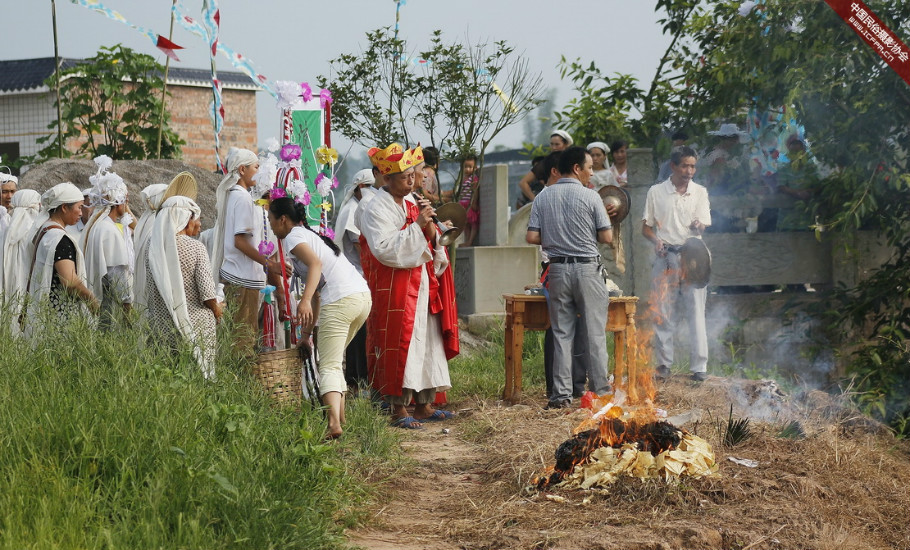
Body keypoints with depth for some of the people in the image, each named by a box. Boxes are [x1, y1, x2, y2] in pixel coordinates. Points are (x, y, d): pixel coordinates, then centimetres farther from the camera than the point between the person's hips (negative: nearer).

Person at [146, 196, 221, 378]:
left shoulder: (152, 246, 0)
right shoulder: (196, 248, -12)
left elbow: (148, 289, 4)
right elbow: (207, 292, -13)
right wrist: (217, 310, 5)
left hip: (161, 323, 4)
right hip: (195, 322, -4)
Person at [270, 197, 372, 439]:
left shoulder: (293, 236, 2)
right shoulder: (311, 234, 30)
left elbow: (315, 263, -18)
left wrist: (305, 301, -30)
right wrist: (309, 328, 34)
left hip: (340, 300, -9)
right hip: (363, 295, 9)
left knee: (329, 367, -12)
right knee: (333, 359, 24)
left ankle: (334, 423, -29)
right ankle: (340, 415, 23)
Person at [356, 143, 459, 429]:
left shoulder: (410, 202, 13)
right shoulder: (376, 209, -10)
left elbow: (431, 246, 16)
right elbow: (385, 249, -23)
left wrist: (430, 227, -6)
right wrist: (417, 225, -23)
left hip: (422, 285, 8)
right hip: (395, 290, -8)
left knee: (427, 343, 9)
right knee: (400, 345, -8)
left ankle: (424, 405, 17)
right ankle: (399, 409, -3)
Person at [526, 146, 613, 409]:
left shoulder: (543, 197, 4)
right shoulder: (590, 197, -6)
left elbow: (532, 237, 0)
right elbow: (607, 237, -6)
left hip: (558, 269, 3)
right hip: (587, 268, -3)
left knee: (561, 333, 6)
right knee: (594, 332, 5)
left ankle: (561, 394, 4)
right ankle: (600, 390, 8)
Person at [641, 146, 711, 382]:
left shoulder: (699, 192, 7)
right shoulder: (656, 192, 5)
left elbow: (702, 228, -1)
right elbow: (646, 227, 8)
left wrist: (698, 226, -25)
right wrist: (656, 240, -12)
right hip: (665, 256, 0)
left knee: (696, 312, -3)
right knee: (663, 313, 2)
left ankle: (699, 367, 0)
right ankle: (664, 364, 11)